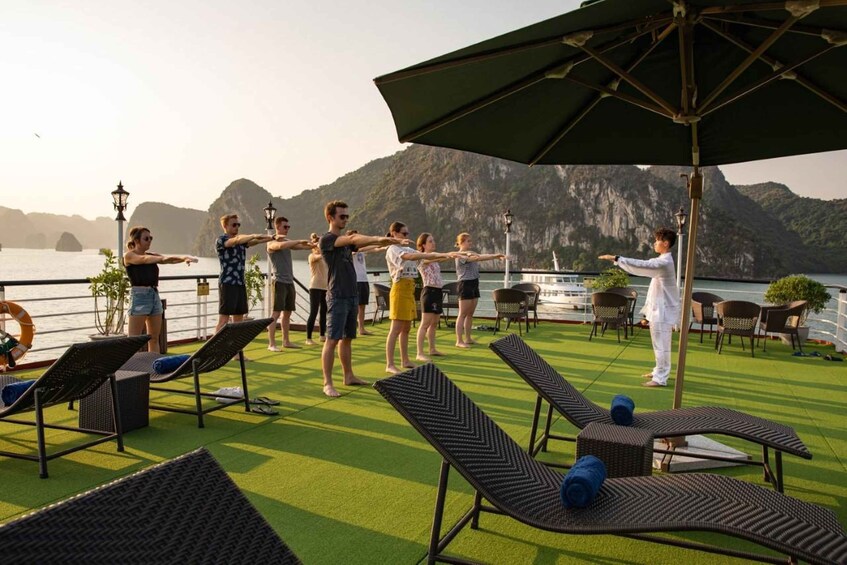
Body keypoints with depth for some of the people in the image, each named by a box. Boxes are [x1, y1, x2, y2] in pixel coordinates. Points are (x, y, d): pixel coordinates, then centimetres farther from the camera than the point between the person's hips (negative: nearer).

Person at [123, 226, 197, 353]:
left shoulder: (152, 256, 15)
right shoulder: (128, 256, 0)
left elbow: (169, 260, 0)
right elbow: (144, 259, -21)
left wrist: (184, 257, -21)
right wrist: (162, 258, -37)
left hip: (155, 295, 6)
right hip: (139, 296, -6)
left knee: (154, 338, 9)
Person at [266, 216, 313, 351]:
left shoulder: (288, 242, 16)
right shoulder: (271, 243, -6)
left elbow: (303, 246, 7)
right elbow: (281, 246, -27)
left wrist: (314, 244, -11)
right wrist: (299, 241, -27)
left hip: (289, 282, 7)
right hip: (279, 282, -7)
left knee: (287, 313, 11)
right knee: (275, 313, -7)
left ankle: (286, 341, 19)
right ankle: (271, 344, -6)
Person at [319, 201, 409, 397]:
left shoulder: (346, 241, 18)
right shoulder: (327, 239, -9)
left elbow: (365, 243, 9)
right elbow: (354, 238, -23)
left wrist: (392, 241, -6)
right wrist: (379, 238, -30)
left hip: (352, 296, 8)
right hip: (337, 297, -8)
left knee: (347, 338, 14)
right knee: (332, 340, -6)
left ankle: (348, 376, 24)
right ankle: (327, 383, -2)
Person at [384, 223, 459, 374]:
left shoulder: (407, 249, 17)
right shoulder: (392, 250, -10)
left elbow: (425, 256, 10)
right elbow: (411, 257, -27)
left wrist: (445, 255, -5)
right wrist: (441, 255, -32)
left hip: (409, 290, 9)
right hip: (400, 290, -9)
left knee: (406, 328, 12)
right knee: (396, 329, -8)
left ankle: (405, 360, 21)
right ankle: (389, 365, -6)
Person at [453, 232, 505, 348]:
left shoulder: (471, 253, 18)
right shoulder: (460, 255, -11)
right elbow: (477, 258, -23)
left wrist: (495, 256, -6)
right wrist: (495, 256, -27)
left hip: (474, 284, 9)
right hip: (465, 284, -9)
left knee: (470, 314, 11)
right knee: (462, 314, -7)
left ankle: (468, 338, 19)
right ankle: (459, 341, -5)